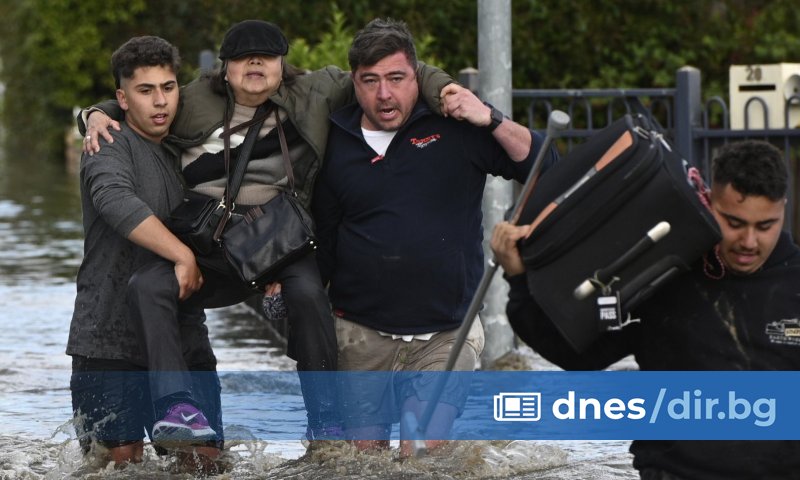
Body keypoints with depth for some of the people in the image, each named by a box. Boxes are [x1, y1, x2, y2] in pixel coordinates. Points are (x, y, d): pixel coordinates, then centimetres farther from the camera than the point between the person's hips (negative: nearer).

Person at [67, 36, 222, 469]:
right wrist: (184, 255, -28)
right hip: (111, 334, -6)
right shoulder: (110, 149, -5)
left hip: (183, 335, 6)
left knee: (206, 458, -2)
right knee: (121, 458, -5)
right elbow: (117, 202, -27)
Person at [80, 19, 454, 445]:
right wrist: (99, 116, 4)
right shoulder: (195, 102, 10)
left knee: (307, 293, -32)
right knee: (147, 286, -25)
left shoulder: (313, 94, 6)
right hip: (206, 247, 2)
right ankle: (174, 405, -33)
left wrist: (443, 88, -6)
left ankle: (324, 418, -18)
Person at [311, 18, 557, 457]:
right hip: (361, 334, 2)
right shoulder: (336, 143, 4)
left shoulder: (455, 127, -2)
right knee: (362, 453, 6)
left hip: (446, 335, -2)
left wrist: (491, 121, -16)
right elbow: (323, 241, 14)